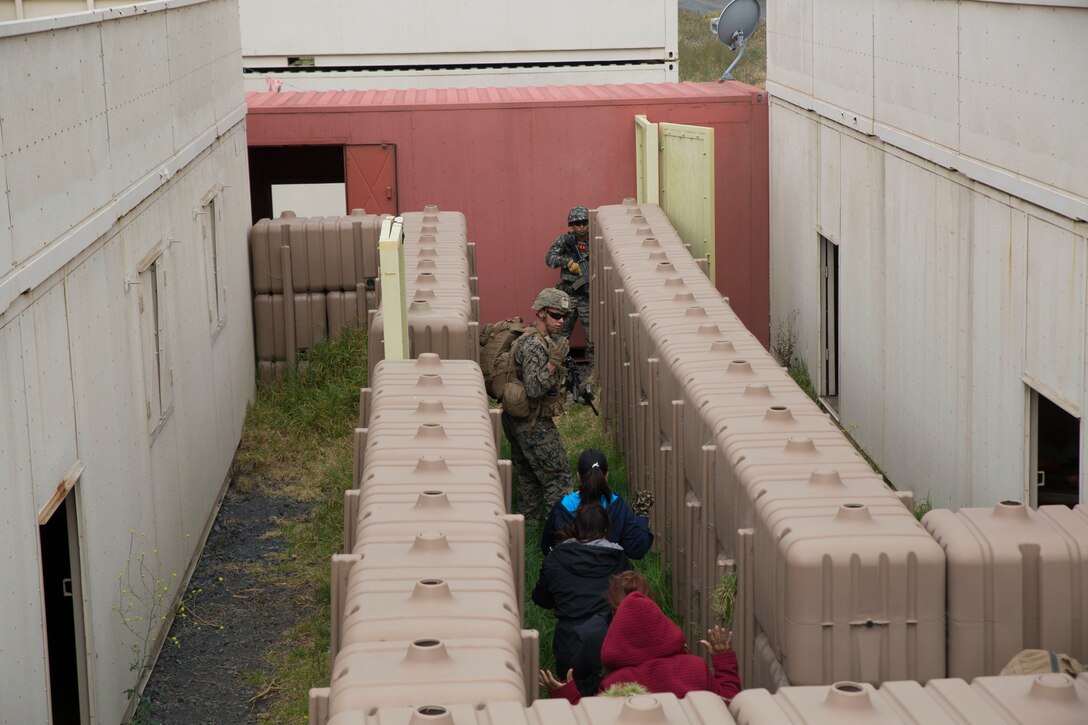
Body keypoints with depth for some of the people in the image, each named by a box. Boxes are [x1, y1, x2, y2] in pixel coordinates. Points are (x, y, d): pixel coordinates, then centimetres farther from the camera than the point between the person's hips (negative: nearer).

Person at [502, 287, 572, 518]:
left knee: (528, 477, 17)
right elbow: (534, 388, -29)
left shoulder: (544, 339, 10)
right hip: (533, 424, -10)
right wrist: (554, 361, -35)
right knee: (556, 475, -5)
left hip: (516, 420, 10)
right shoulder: (534, 345, -22)